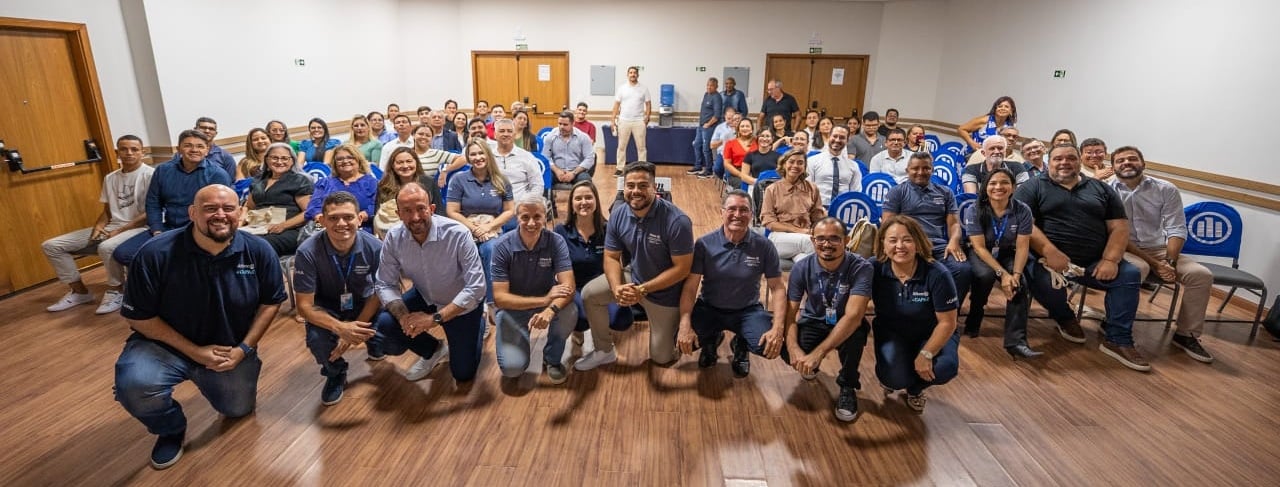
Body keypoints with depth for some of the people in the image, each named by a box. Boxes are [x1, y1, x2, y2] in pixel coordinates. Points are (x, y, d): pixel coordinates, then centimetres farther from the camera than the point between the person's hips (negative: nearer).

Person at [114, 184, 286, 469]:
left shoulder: (258, 251, -15)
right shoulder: (156, 254, -22)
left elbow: (271, 302, -4)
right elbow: (139, 317, -13)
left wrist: (244, 349, -13)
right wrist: (194, 351, -19)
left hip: (231, 349, 2)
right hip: (165, 345, -2)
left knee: (238, 410, 11)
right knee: (134, 385, -32)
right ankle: (171, 430, 4)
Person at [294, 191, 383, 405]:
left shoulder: (375, 247, -24)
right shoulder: (307, 252, -27)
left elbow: (379, 292, -10)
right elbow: (304, 305, -22)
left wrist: (354, 330, -21)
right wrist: (340, 328, -40)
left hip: (363, 303, 1)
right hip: (326, 307, -1)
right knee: (317, 339, -32)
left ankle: (372, 340, 21)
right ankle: (335, 373, 5)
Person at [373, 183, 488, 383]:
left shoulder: (458, 234, -31)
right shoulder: (393, 237, -18)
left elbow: (476, 287, -31)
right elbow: (385, 285, -12)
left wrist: (436, 318, -35)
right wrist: (403, 316, -31)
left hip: (460, 305, -3)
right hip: (424, 297, 4)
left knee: (463, 374, 2)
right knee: (384, 326, -21)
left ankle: (477, 326, 33)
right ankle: (433, 351, 9)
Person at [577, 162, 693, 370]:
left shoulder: (677, 221, -29)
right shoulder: (618, 214, -11)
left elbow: (682, 268, -25)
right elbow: (611, 257, -5)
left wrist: (643, 290, -28)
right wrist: (617, 288, -25)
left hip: (665, 292, -5)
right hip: (634, 278, 5)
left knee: (661, 357, 1)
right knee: (589, 294, -10)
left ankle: (677, 326, 33)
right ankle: (605, 351, 10)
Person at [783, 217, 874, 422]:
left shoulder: (861, 268, -26)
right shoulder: (802, 267, -16)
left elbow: (853, 316, -37)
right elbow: (790, 313, -16)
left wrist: (817, 353, -47)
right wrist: (793, 348, -37)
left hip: (847, 325, -2)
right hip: (814, 323, 2)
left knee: (855, 333, -37)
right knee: (788, 354, -26)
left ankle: (848, 386, -7)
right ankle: (811, 366, 15)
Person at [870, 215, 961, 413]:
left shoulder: (937, 274, -22)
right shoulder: (875, 270, -18)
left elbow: (947, 322, -16)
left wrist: (926, 354, -23)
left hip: (931, 335, 0)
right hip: (891, 333, 0)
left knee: (945, 368, -29)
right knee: (895, 377, -27)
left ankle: (915, 389, 9)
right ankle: (891, 380, 16)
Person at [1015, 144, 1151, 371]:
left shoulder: (1101, 189, 17)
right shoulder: (1033, 187, 5)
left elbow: (1119, 227, 10)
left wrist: (1110, 259, -8)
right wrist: (1050, 252, -23)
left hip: (1094, 261, 4)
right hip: (1049, 258, -4)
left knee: (1130, 274, -20)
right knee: (1044, 281, -34)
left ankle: (1117, 340, -8)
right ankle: (1065, 318, 2)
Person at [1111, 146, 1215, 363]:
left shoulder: (1166, 189, 2)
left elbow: (1176, 229, -1)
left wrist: (1169, 261, -17)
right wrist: (1154, 263, -15)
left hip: (1159, 249, 5)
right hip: (1123, 250, -5)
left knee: (1202, 275, -15)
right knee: (1136, 269, -36)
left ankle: (1186, 334, 3)